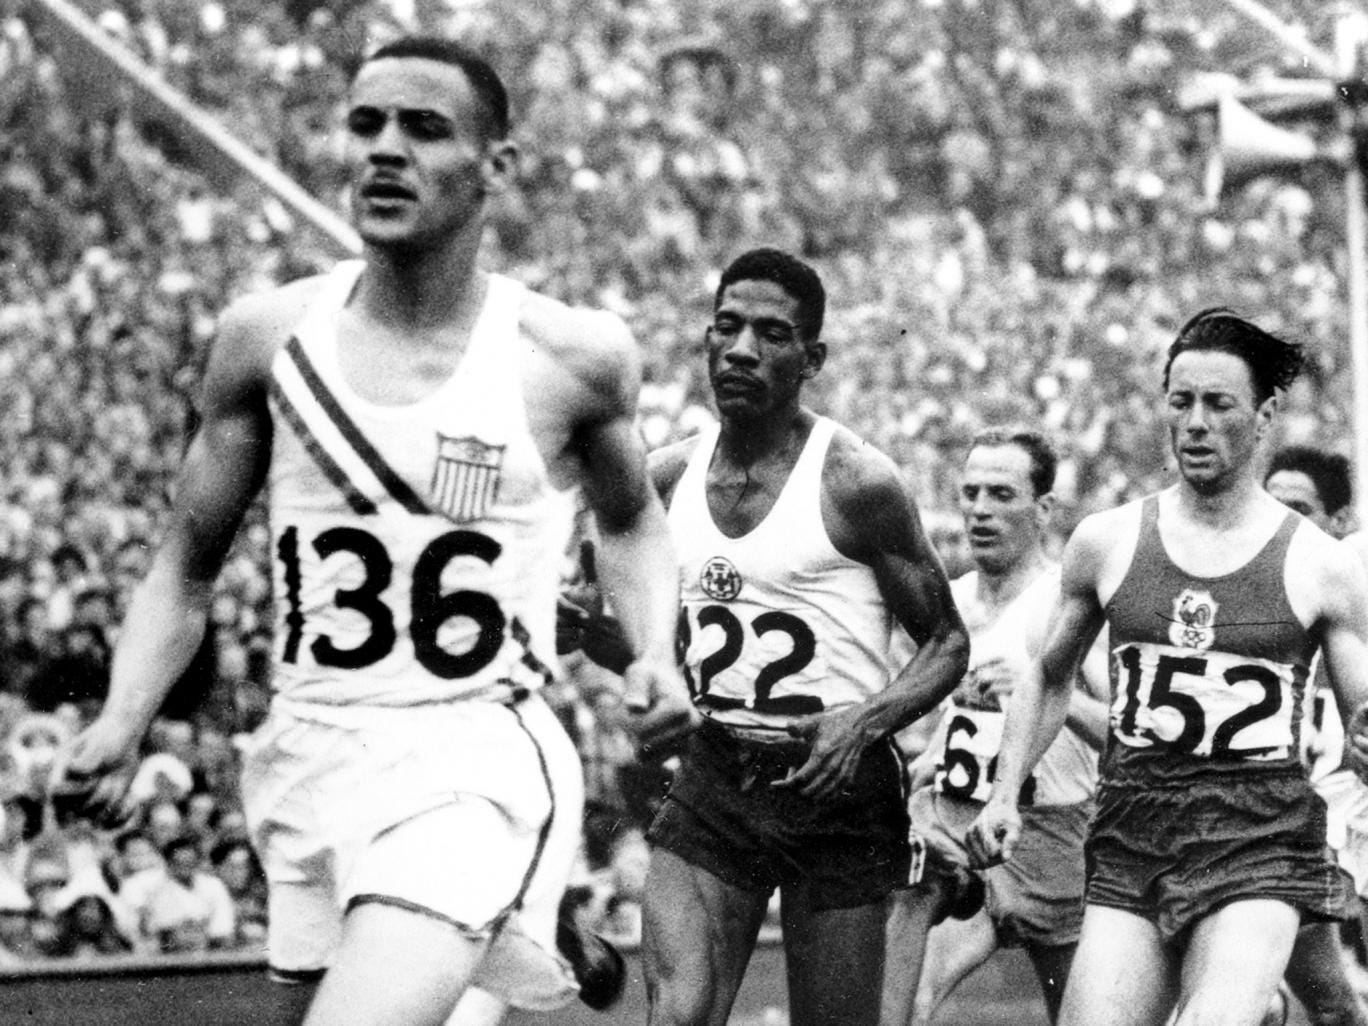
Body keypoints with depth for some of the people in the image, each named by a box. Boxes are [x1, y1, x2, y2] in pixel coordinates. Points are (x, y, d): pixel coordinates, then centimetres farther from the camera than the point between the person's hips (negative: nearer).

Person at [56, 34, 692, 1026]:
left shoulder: (573, 356, -4)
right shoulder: (268, 336, 1)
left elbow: (631, 523, 16)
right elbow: (186, 570, 9)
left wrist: (657, 652, -2)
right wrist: (122, 723, -6)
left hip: (474, 763, -4)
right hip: (307, 757, 4)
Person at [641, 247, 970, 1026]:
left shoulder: (855, 482, -8)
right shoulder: (669, 477, 6)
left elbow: (948, 643, -3)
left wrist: (867, 722, -19)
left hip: (836, 783, -3)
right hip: (711, 784, 3)